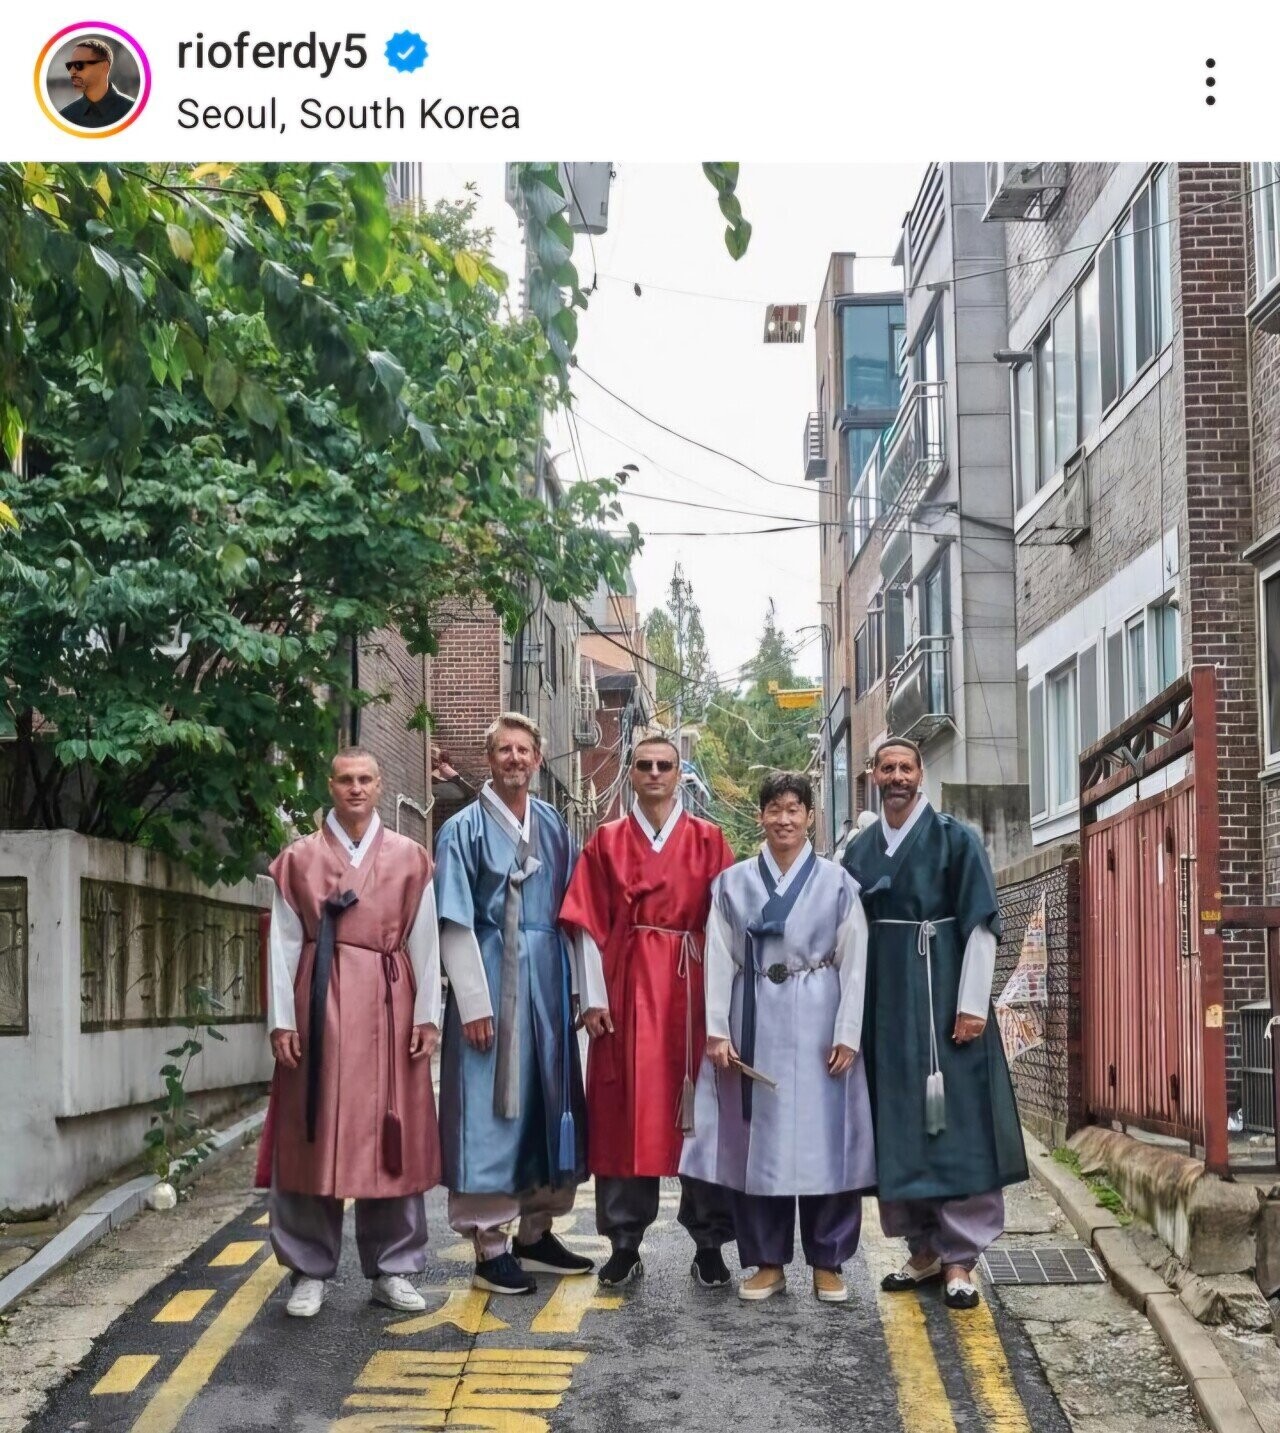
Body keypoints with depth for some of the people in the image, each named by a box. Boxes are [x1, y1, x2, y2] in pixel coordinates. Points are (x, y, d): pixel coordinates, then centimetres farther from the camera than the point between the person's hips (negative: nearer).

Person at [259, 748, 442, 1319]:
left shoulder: (409, 858, 8)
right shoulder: (299, 858, 7)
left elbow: (424, 941, 6)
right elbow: (283, 942, 3)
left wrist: (427, 1014, -1)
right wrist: (282, 1019, -4)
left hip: (387, 1005, 1)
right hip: (320, 1004, -1)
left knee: (389, 1137, 4)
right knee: (314, 1135, 1)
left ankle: (391, 1268, 14)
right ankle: (309, 1271, 11)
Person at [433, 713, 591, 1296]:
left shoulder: (554, 827, 10)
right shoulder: (465, 829, -4)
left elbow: (571, 912, 13)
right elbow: (455, 923, -8)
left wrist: (574, 986, 7)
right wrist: (475, 1003, -14)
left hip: (547, 982, 5)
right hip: (490, 982, -5)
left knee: (547, 1105, 10)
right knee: (490, 1109, -3)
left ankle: (535, 1231, 22)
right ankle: (489, 1247, 3)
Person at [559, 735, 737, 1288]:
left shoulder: (708, 839, 7)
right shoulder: (606, 841, 9)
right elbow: (589, 924, 4)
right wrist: (593, 998, -4)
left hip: (691, 986, -1)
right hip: (625, 988, 1)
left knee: (697, 1111, 1)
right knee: (624, 1113, 2)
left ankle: (709, 1243, 9)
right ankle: (624, 1243, 9)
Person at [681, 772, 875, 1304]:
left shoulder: (837, 883, 3)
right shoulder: (733, 883, 7)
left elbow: (854, 964, 1)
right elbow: (719, 960, 5)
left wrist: (847, 1034, -6)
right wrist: (717, 1029, -3)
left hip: (817, 1022, -1)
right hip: (754, 1020, 1)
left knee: (824, 1138, 1)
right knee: (757, 1139, 4)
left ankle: (827, 1262, 12)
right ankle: (767, 1261, 14)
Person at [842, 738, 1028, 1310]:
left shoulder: (954, 840, -2)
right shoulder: (860, 851, 11)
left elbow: (981, 924, -6)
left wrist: (972, 1005, -13)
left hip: (942, 998, -4)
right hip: (884, 1003, 4)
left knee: (954, 1124, -3)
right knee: (897, 1128, 7)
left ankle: (958, 1258, 2)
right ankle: (923, 1247, 18)